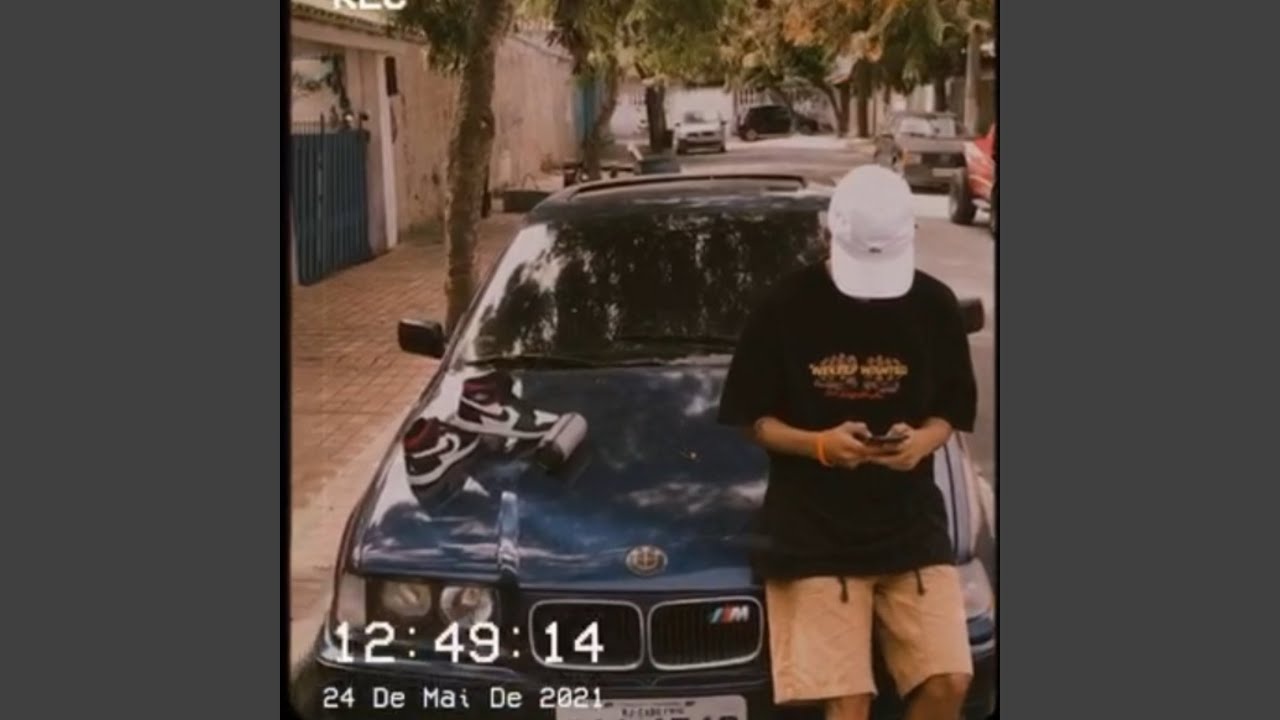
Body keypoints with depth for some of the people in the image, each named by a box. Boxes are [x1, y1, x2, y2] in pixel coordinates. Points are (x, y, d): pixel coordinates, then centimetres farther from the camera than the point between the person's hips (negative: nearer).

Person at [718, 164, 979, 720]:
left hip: (911, 523, 3)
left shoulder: (934, 306, 0)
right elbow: (753, 419, -1)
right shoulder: (787, 307, -7)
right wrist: (818, 444, -20)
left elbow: (951, 411, 9)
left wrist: (922, 440, -15)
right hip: (814, 531, -2)